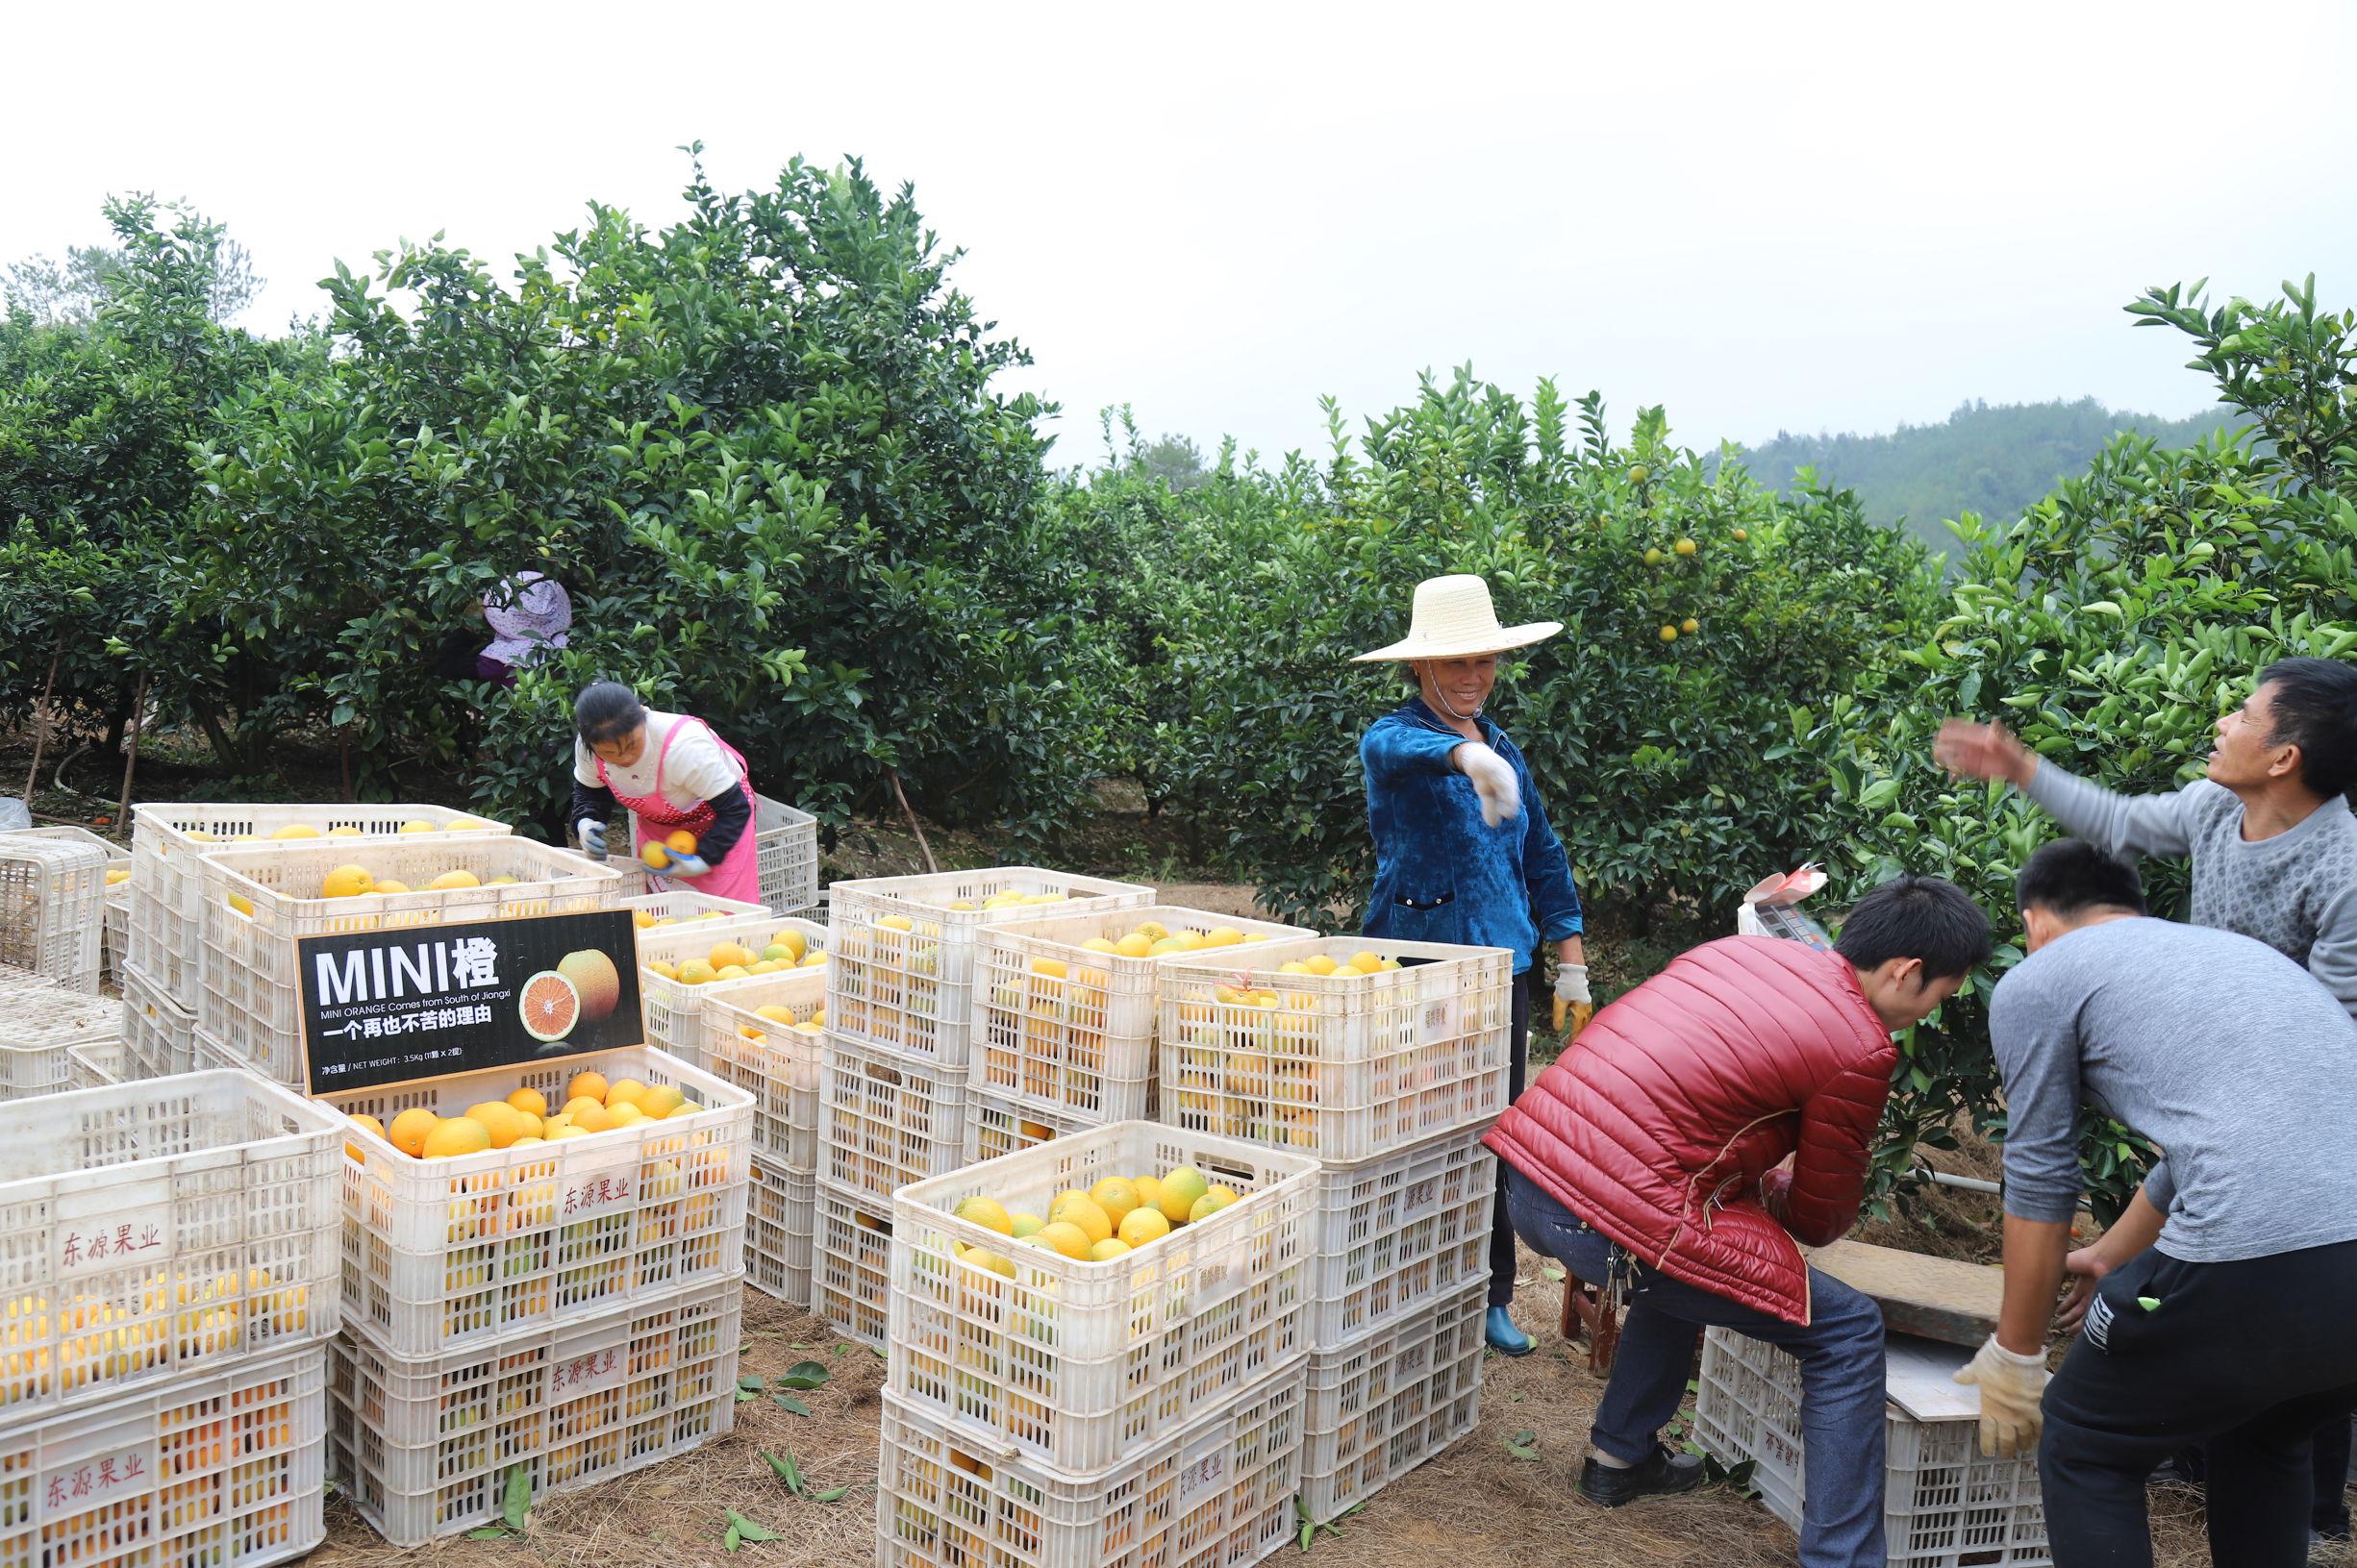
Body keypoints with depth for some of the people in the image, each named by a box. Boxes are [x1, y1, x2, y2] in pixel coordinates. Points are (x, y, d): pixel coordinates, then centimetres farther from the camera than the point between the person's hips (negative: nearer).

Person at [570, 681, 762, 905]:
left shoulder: (683, 746, -40)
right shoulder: (585, 747, -23)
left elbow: (735, 809, -29)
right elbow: (588, 791, 0)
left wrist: (703, 860, -32)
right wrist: (585, 823, -21)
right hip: (655, 823, 5)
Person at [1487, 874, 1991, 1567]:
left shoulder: (1746, 947, 15)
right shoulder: (1860, 1049, -5)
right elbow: (1821, 1220, 7)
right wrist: (1769, 1183, 27)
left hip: (1522, 1171, 8)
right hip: (1610, 1220, -8)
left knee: (1685, 1270, 36)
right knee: (1848, 1333, 8)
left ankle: (1619, 1456, 42)